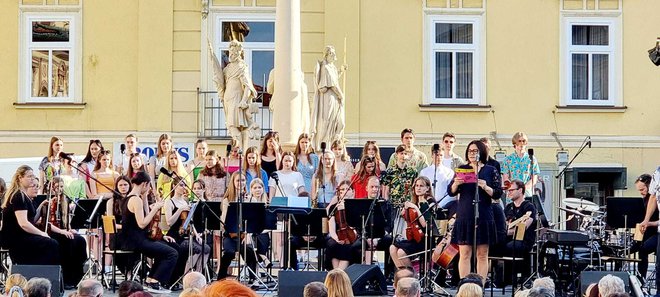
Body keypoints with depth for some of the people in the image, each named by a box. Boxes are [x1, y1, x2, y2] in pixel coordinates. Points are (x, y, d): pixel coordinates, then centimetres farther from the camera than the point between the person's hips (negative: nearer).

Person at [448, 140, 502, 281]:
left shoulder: (490, 171, 5)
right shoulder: (462, 169, 10)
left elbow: (498, 193, -1)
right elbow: (451, 191, 8)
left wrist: (485, 187, -18)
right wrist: (455, 184, -13)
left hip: (483, 217, -1)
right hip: (464, 216, 1)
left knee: (482, 254, 2)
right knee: (464, 253, -2)